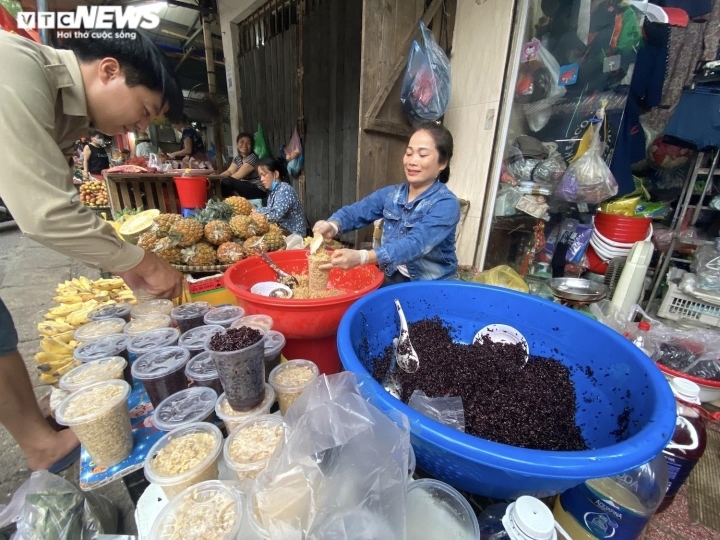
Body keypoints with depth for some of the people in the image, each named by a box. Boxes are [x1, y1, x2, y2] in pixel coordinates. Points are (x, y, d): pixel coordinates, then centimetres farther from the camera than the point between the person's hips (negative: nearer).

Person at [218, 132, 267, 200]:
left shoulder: (252, 158, -15)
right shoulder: (237, 158, 10)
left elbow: (238, 175, -19)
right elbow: (229, 172, -2)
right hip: (246, 187, 8)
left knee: (226, 182, -22)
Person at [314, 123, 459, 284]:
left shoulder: (446, 204, -16)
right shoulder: (390, 194, 3)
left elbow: (415, 244, -30)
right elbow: (354, 212, -4)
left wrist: (361, 257, -43)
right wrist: (333, 225, -28)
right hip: (392, 281, 4)